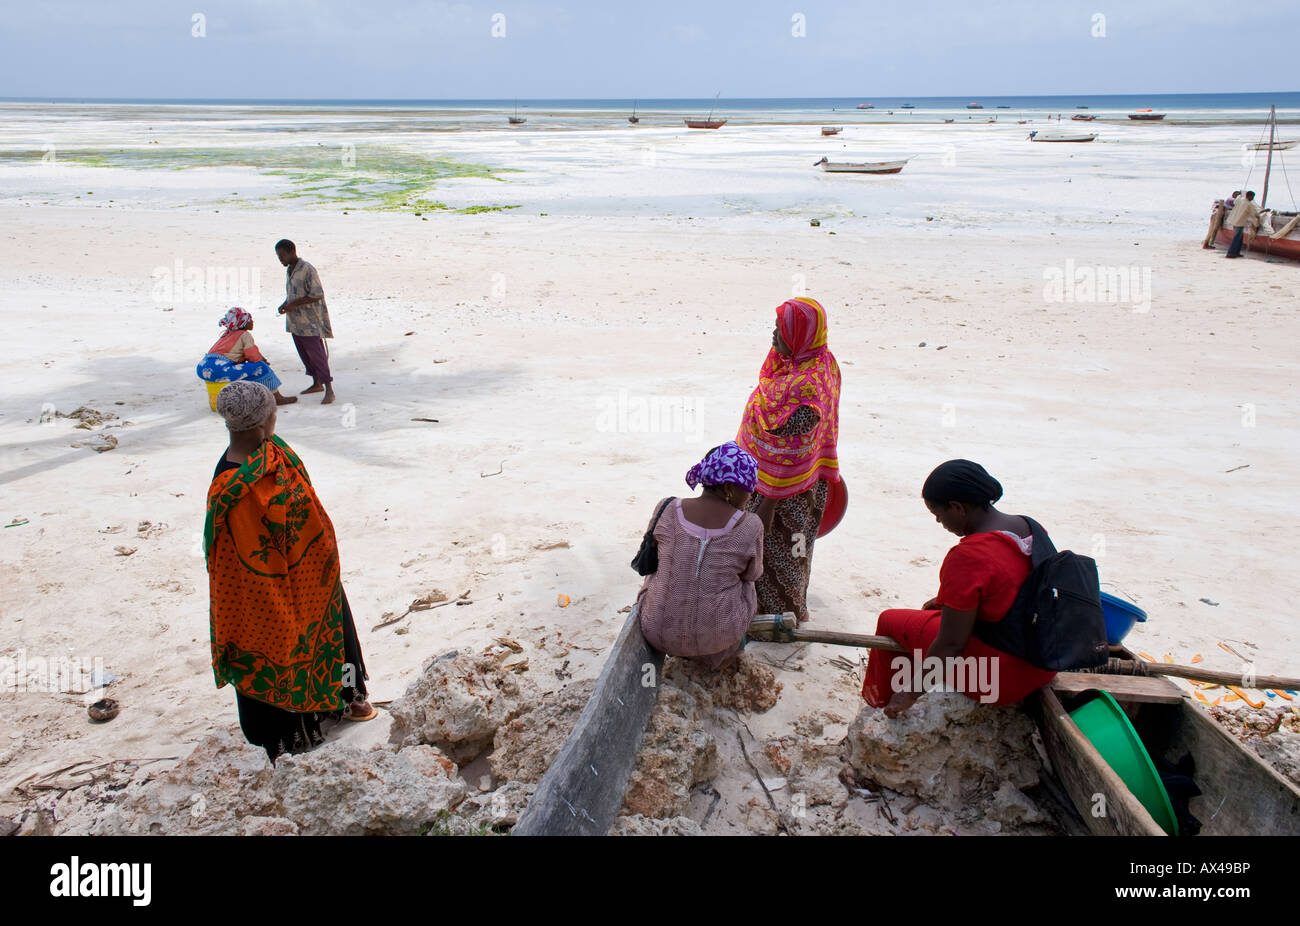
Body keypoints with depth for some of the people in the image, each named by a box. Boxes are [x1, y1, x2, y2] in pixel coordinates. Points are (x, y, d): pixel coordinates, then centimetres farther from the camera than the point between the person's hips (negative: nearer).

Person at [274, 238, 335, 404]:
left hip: (310, 322, -9)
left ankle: (329, 390, -8)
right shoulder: (289, 270, 13)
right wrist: (284, 304, 5)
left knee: (317, 354, -10)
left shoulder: (307, 270, -15)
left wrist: (293, 304, -19)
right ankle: (316, 384, 28)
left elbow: (317, 295, -19)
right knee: (304, 354, 15)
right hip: (295, 322, 9)